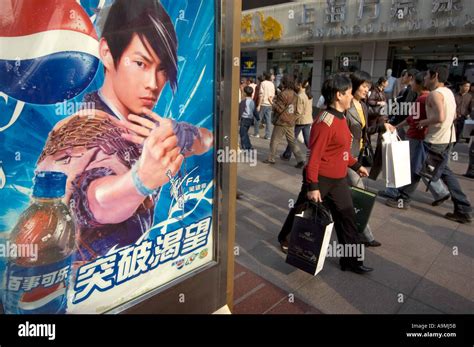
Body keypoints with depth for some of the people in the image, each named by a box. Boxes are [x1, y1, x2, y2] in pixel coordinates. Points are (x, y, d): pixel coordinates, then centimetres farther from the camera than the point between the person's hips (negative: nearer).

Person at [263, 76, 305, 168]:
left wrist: (274, 103, 4)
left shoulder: (283, 94, -16)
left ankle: (271, 159, 18)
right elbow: (295, 108, 13)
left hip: (281, 122, -7)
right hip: (291, 122, 7)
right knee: (292, 141, 10)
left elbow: (278, 109, -16)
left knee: (274, 141, 8)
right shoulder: (294, 94, 7)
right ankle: (300, 160, 3)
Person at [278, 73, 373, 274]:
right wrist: (312, 186, -25)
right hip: (321, 179, -9)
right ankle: (285, 238, 40)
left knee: (347, 217, 11)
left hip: (339, 179, 9)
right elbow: (314, 156, -25)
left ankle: (351, 260, 24)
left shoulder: (341, 118, 7)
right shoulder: (325, 122, -23)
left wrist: (356, 165, 21)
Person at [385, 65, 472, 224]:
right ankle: (463, 210, 15)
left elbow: (440, 117, -29)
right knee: (444, 170, 14)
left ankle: (403, 199, 17)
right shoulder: (448, 92, 13)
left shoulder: (435, 94, -16)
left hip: (435, 140, -9)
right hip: (448, 138, 9)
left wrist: (424, 122, -12)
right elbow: (453, 116, 21)